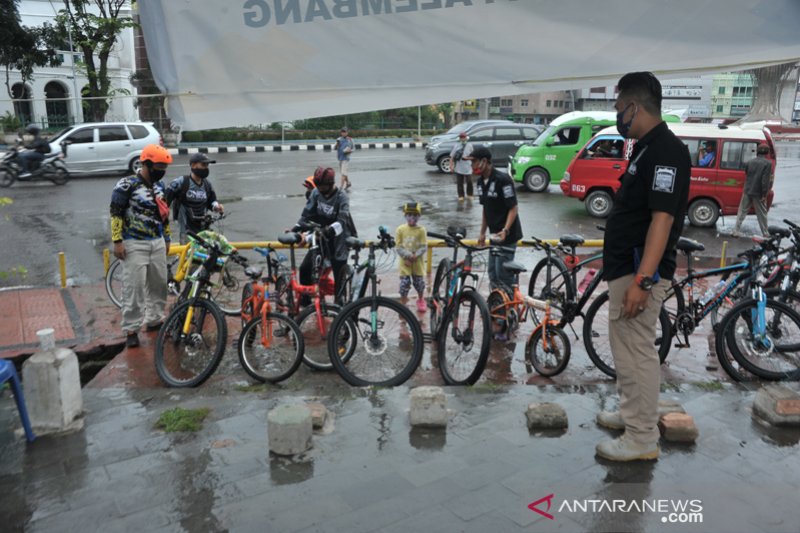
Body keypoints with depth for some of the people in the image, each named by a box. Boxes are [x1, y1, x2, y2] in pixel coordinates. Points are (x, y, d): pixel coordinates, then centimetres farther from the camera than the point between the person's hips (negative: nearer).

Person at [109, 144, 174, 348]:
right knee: (134, 287, -5)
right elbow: (116, 214, -10)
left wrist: (166, 239, 21)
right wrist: (117, 241, -14)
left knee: (159, 284, 11)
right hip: (135, 244, -7)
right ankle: (131, 330, 3)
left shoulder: (160, 186, 11)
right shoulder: (127, 185, -10)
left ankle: (155, 320, 26)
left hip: (157, 243, 7)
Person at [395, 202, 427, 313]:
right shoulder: (400, 229, -4)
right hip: (405, 262, 0)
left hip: (417, 261, 1)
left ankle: (421, 300, 35)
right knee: (404, 282, -1)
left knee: (419, 281, 11)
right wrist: (407, 256, -14)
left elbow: (424, 247, -6)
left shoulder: (421, 230, -5)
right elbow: (398, 246, -5)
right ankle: (403, 303, 13)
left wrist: (415, 256, -19)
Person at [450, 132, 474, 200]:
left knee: (469, 182, 3)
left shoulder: (469, 145, 2)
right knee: (459, 182, 2)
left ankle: (469, 195, 20)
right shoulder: (456, 146, 3)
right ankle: (461, 196, 11)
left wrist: (468, 158, -11)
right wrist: (451, 164, -6)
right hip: (458, 168, 0)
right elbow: (452, 156, 2)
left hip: (468, 168, 0)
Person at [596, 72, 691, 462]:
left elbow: (662, 219, -24)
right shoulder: (647, 148, 14)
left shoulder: (666, 151, -17)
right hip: (626, 267, 10)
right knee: (626, 349, 20)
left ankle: (643, 439, 9)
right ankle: (632, 414, 34)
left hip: (639, 271, -10)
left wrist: (641, 281, -28)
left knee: (637, 351, -3)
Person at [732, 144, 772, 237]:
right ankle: (765, 234, 16)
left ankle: (736, 231, 7)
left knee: (742, 212, 10)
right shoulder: (767, 163, -11)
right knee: (762, 214, 8)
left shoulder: (749, 162, 3)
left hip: (747, 191, 3)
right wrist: (764, 194, -12)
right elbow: (766, 180, -15)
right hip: (758, 193, -3)